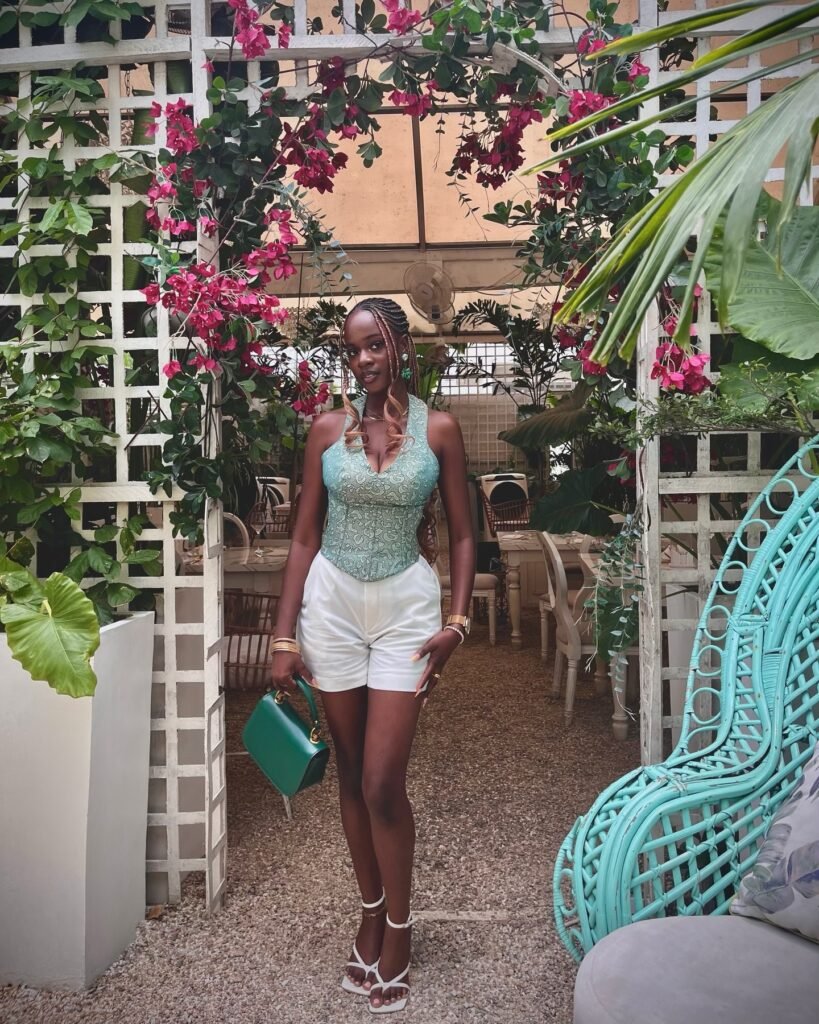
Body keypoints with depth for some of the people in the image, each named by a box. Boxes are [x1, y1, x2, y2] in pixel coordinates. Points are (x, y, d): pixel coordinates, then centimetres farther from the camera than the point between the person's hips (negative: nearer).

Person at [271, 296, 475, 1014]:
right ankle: (371, 914, 32)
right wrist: (285, 637, -1)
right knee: (351, 775, 12)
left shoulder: (438, 430, -2)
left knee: (383, 784, -1)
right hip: (331, 603, 2)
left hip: (405, 606, -2)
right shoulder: (328, 429, 2)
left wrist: (458, 623, -8)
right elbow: (304, 538, 3)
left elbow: (463, 536, 2)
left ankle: (396, 934, 21)